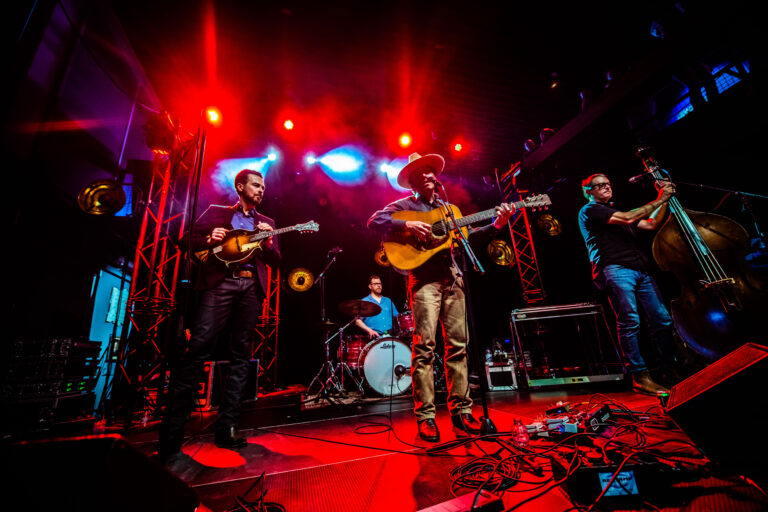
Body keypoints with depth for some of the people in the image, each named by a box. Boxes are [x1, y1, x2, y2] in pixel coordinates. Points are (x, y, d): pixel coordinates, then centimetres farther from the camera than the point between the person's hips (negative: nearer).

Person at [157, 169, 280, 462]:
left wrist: (268, 242, -5)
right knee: (198, 347, -13)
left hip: (252, 288, 3)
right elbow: (191, 240, 12)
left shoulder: (266, 223, 22)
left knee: (241, 355, 0)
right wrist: (209, 239, -9)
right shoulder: (216, 212, 18)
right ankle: (171, 433, -4)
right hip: (219, 283, -2)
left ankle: (226, 428, 8)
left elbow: (276, 262, 14)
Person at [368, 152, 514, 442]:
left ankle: (461, 410, 15)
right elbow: (374, 221, -5)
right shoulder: (405, 205, 9)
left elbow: (466, 234, 20)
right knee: (424, 347, -8)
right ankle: (425, 416, 1)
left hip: (451, 278, 5)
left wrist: (495, 225, 8)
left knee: (458, 345, 5)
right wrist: (408, 225, -17)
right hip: (424, 279, -5)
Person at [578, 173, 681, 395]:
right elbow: (628, 218, -8)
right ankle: (640, 377, -8)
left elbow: (651, 224, 28)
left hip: (640, 270, 8)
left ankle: (671, 370, 14)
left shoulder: (615, 212, 30)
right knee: (630, 321, -13)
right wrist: (659, 200, 0)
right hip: (615, 269, -8)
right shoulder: (590, 210, 3)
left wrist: (664, 200, 21)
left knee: (662, 319, 3)